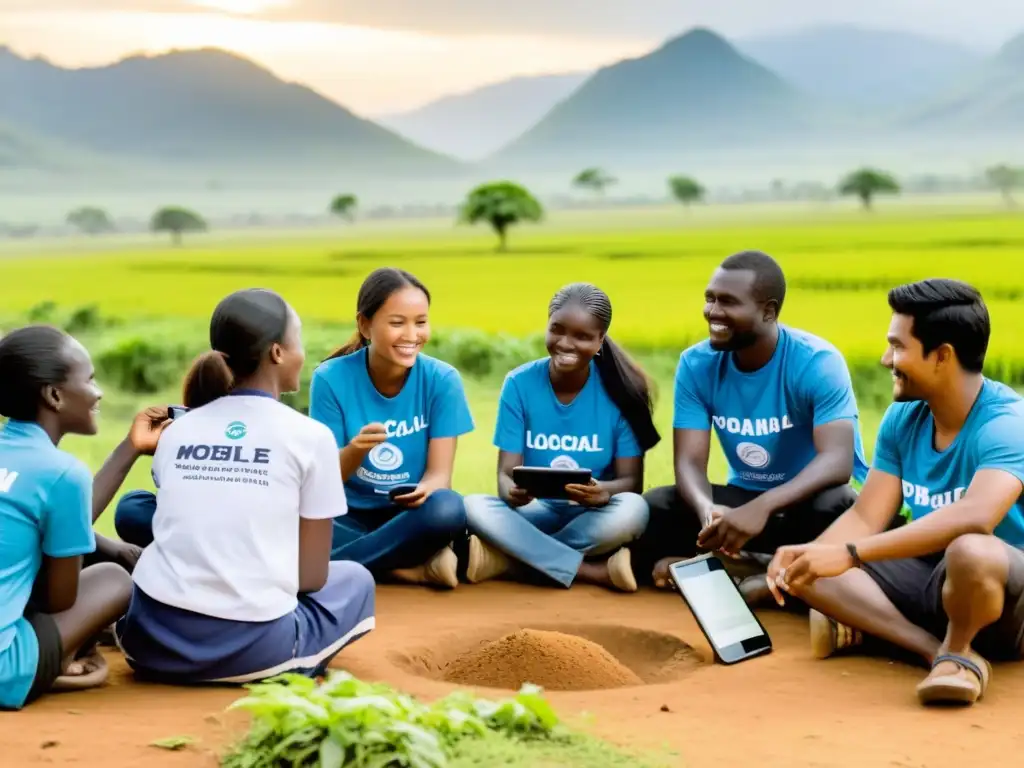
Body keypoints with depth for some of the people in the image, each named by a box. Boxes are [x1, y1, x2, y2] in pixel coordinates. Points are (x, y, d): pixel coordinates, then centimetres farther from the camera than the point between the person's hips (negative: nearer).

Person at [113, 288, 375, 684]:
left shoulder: (175, 431, 11)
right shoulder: (310, 436, -1)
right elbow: (312, 576, 2)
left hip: (152, 641, 2)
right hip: (250, 649, -2)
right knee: (355, 580, 27)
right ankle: (283, 667, 8)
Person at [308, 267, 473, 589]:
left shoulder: (442, 379, -8)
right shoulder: (331, 378, -9)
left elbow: (439, 473, -9)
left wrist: (423, 490, -34)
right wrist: (355, 450, -32)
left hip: (413, 517, 0)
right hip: (351, 516, 1)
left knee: (447, 508, -35)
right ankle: (416, 568, -23)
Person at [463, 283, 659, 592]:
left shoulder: (619, 391, -8)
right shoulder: (519, 384, -5)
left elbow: (632, 481, -9)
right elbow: (506, 472, -7)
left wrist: (603, 492, -33)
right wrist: (513, 492, -32)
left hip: (594, 518, -1)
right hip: (537, 513, 1)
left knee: (633, 509, -34)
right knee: (473, 507, -29)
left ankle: (507, 557, -24)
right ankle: (596, 571, -29)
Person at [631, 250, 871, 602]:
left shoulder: (817, 363, -20)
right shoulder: (696, 365, -7)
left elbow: (837, 461, -32)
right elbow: (689, 461, -14)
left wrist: (762, 507, -49)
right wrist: (707, 510, -39)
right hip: (745, 497, 5)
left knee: (835, 507, -40)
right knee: (653, 509, -22)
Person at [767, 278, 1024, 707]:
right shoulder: (902, 419, 2)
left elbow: (974, 517, -39)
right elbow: (866, 517, -1)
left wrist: (849, 554, -42)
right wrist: (807, 554, -22)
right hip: (932, 580, 7)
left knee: (969, 550, -41)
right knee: (807, 568, -11)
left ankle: (957, 650, -12)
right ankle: (936, 649, -16)